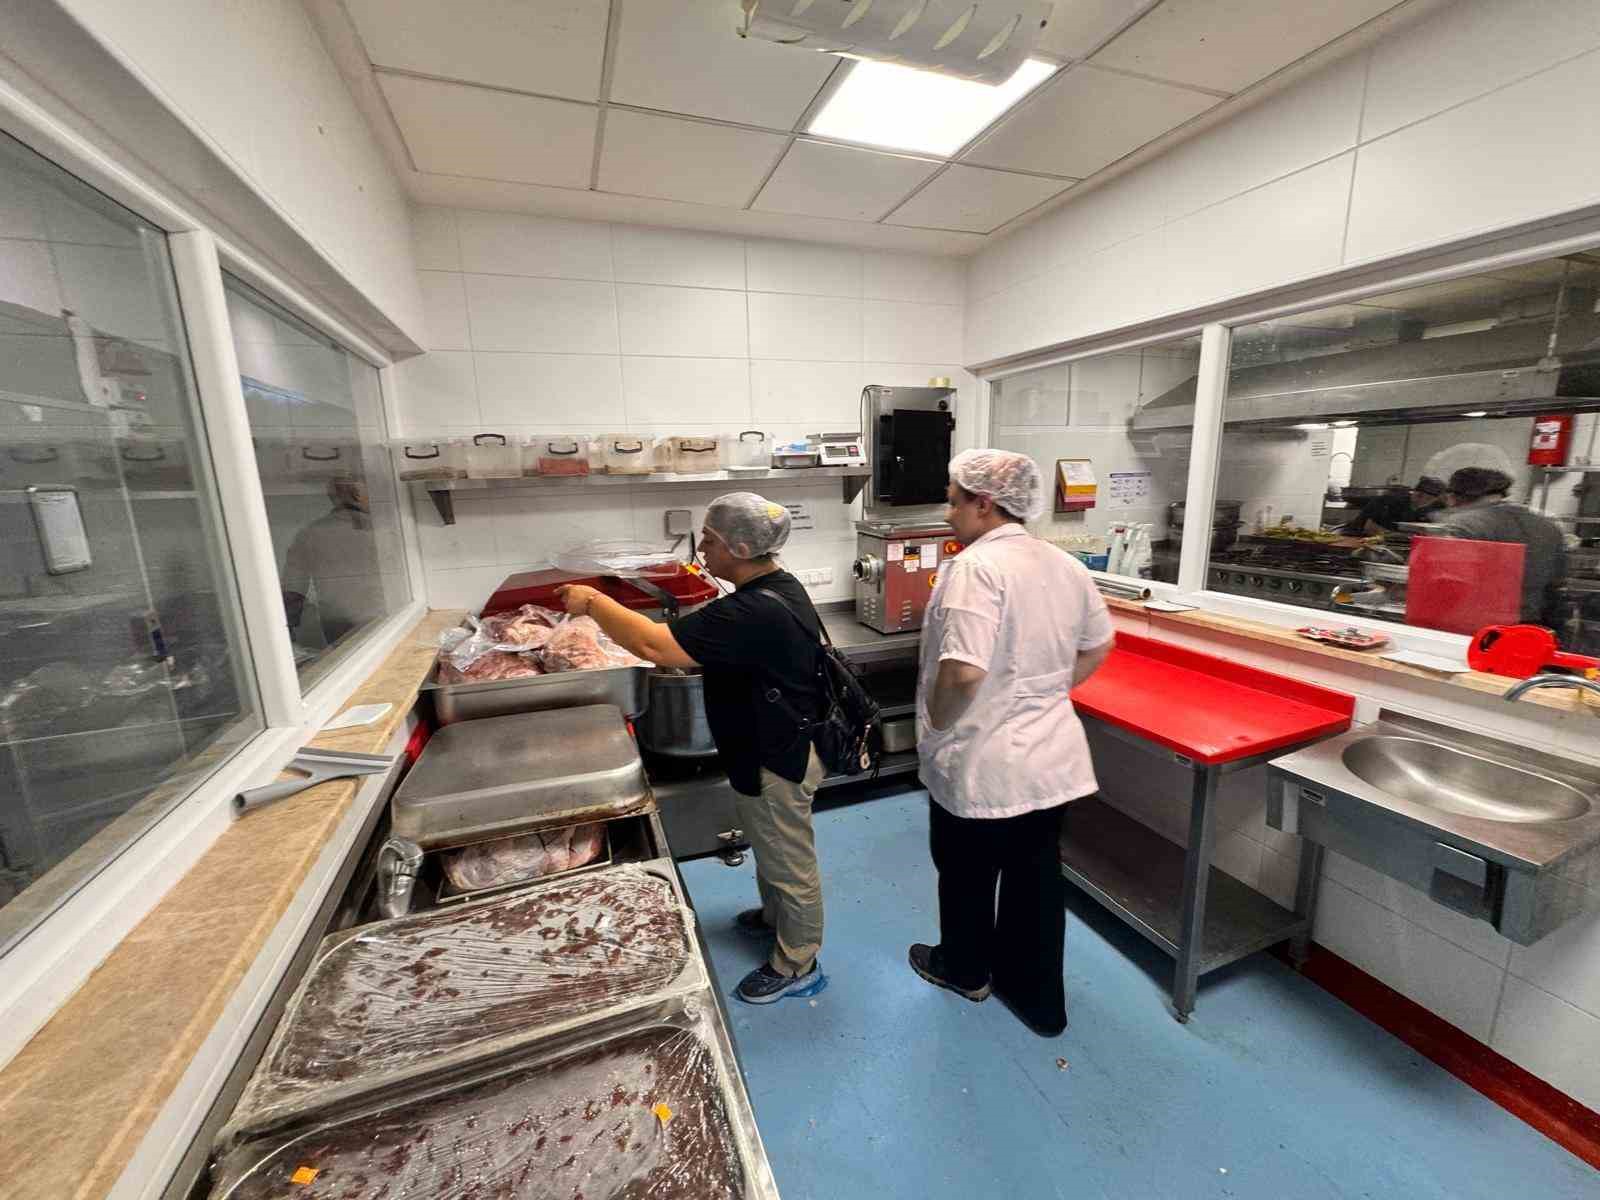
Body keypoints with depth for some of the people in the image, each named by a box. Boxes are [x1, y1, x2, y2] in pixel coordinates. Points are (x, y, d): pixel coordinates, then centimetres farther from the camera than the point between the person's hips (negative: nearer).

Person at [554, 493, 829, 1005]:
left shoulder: (754, 613, -35)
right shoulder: (776, 586, 0)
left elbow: (655, 645, -35)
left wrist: (593, 602, -23)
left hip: (776, 761, -10)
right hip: (779, 747, 10)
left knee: (789, 863, 12)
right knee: (772, 850, 29)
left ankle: (797, 966, 35)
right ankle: (776, 916, 54)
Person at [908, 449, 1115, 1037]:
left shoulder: (976, 567, -24)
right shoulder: (1065, 564, 2)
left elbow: (963, 673, -32)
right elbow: (1098, 646, 14)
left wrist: (935, 724, -15)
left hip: (981, 767, -7)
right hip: (1051, 759, 7)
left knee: (967, 876, 20)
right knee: (1036, 878, 22)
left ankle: (965, 970, 46)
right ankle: (1039, 1000, 42)